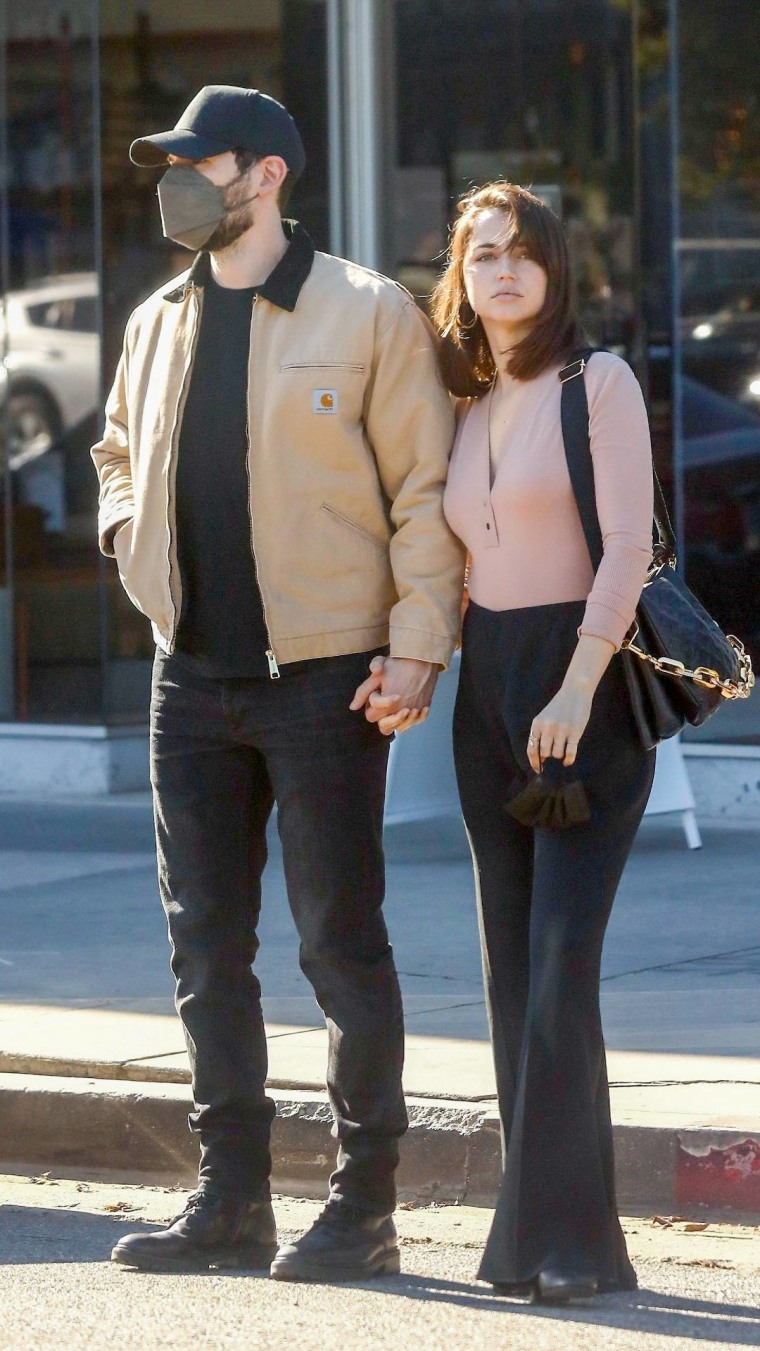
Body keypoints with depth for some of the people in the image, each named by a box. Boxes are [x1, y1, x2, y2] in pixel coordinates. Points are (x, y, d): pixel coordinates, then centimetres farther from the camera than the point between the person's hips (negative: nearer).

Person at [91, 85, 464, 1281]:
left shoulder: (368, 314, -6)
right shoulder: (159, 323, 11)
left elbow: (427, 489, -6)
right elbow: (119, 449, 29)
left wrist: (416, 646, -13)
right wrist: (129, 528, 8)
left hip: (324, 681, -6)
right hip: (193, 677, 6)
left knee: (342, 946, -2)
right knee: (207, 950, 8)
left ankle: (364, 1210, 6)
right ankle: (231, 1202, 17)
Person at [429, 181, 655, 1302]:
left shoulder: (600, 384, -5)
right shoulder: (466, 409, 14)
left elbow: (627, 548, -13)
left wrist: (577, 691, -21)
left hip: (585, 681, -7)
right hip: (489, 693, 7)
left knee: (560, 959, -15)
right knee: (512, 966, 4)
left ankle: (566, 1237, -14)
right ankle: (541, 1227, 8)